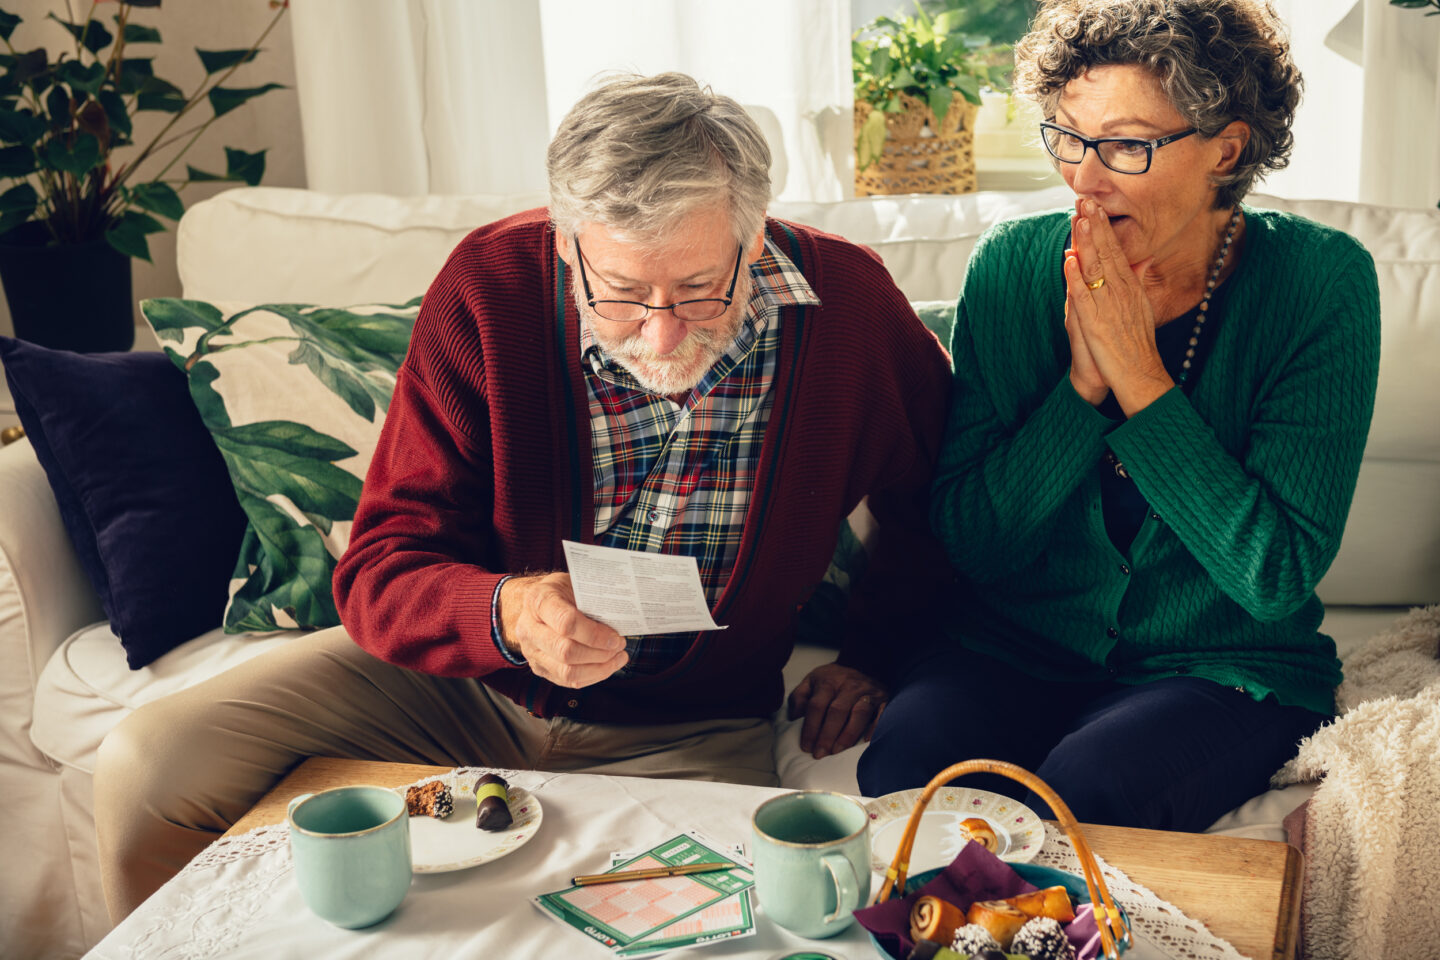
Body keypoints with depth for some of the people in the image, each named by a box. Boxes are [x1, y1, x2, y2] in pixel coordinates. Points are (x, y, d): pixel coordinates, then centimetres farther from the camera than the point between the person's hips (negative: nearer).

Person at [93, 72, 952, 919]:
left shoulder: (849, 304, -16)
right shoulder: (489, 288, -18)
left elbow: (936, 496, 7)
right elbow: (384, 569, -17)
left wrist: (875, 655, 1)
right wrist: (507, 615, -37)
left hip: (685, 734, -1)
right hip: (458, 678, 1)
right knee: (146, 771, -13)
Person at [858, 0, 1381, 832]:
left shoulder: (1321, 281, -9)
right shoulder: (1012, 266, -4)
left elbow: (1278, 577, -14)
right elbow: (970, 543, -5)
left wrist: (1139, 377, -20)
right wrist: (1081, 386, -19)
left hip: (1226, 669, -1)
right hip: (1018, 649, 2)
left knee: (1086, 789, -31)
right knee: (908, 759, -29)